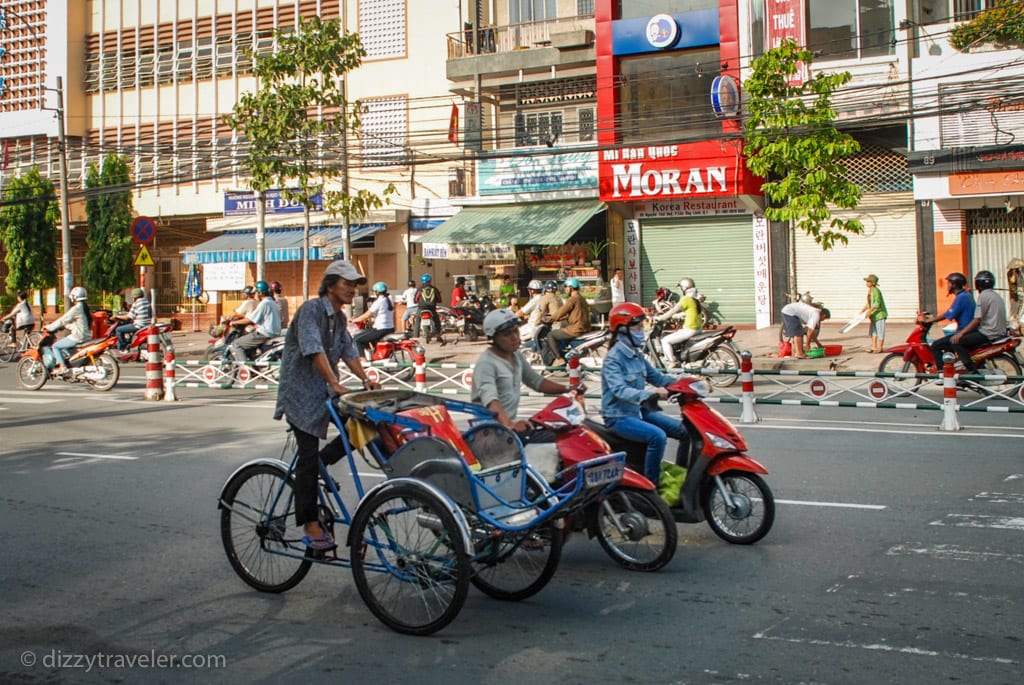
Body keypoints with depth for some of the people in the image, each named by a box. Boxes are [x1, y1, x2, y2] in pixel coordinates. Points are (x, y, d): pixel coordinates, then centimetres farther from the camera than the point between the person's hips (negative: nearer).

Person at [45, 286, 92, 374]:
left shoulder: (76, 308, -16)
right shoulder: (85, 307, 12)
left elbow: (63, 320, -13)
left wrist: (49, 327, -5)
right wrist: (66, 326, 25)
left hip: (77, 337, -10)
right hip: (86, 336, 10)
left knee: (56, 346, -2)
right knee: (62, 345, 27)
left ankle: (62, 367, -9)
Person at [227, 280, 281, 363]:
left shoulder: (264, 303, -14)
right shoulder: (273, 303, 15)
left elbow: (250, 320, -12)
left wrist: (235, 322, 0)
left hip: (264, 334, -10)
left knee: (236, 344, -6)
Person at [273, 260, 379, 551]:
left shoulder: (339, 318, 12)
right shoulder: (311, 309, -15)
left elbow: (348, 351, 12)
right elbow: (314, 349, -26)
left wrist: (365, 379, -4)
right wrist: (335, 384, -33)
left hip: (325, 391, 8)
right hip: (301, 392, -8)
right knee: (309, 456, -7)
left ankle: (319, 463, 11)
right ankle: (310, 526, -1)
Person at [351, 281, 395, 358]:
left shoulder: (378, 302, -14)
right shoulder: (389, 301, 11)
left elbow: (366, 316, -12)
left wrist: (354, 320, 2)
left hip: (380, 330, -9)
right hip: (391, 329, 9)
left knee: (356, 339, 0)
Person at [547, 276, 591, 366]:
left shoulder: (572, 299, -14)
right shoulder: (581, 299, 18)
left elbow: (561, 312, -14)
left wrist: (550, 319, 2)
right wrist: (556, 319, 24)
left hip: (576, 330, -10)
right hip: (584, 328, 10)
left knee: (551, 335, 1)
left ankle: (559, 359, -3)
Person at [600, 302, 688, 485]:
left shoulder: (637, 355, 9)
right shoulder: (614, 358, -17)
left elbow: (657, 377, 12)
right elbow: (619, 390, -30)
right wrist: (650, 393, -45)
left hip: (640, 410, 9)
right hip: (619, 417, -9)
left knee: (686, 431, 2)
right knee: (657, 436, -33)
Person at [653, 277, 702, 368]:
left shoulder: (686, 299, -12)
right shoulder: (694, 299, 16)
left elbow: (672, 311, -11)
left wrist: (660, 318, -1)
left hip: (689, 329, -10)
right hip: (697, 329, 10)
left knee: (665, 341, -8)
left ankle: (673, 364, -12)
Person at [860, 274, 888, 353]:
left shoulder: (876, 291, -19)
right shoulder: (870, 291, 10)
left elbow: (877, 303, -26)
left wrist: (869, 311, -30)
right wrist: (863, 310, 17)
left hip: (880, 313, -10)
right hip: (874, 314, 10)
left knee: (880, 330, -1)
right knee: (873, 331, 12)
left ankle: (880, 348, 6)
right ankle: (874, 347, 19)